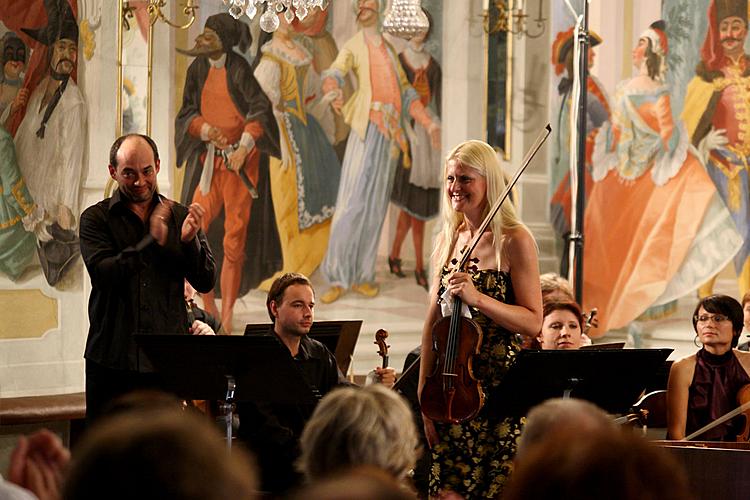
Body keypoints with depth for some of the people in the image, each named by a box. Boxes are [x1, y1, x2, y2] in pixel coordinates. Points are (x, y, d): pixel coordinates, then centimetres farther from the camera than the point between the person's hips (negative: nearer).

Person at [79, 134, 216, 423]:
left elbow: (206, 282, 3)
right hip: (113, 361, -1)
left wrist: (190, 241, -15)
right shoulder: (96, 218, 3)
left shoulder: (180, 217, 10)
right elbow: (103, 273, -14)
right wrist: (152, 241, -24)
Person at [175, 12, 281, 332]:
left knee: (234, 238, -1)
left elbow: (260, 108, -19)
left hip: (241, 162, -5)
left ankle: (227, 319, 5)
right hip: (208, 160, 5)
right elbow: (187, 112, 8)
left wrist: (244, 148, -30)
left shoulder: (238, 70, -13)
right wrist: (205, 129, -13)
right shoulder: (198, 68, 4)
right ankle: (209, 312, 9)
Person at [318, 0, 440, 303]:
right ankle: (338, 278, -9)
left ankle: (362, 275, 11)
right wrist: (333, 95, -40)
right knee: (353, 201, -12)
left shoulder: (389, 49, 21)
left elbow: (406, 94, 22)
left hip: (390, 133, 5)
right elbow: (334, 74, -16)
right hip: (366, 129, -5)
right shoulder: (353, 47, 4)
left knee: (376, 205, 5)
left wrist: (431, 126, 11)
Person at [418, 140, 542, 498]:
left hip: (502, 388, -5)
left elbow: (533, 323, -11)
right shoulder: (448, 240, 10)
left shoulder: (514, 241, -7)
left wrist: (477, 298, -23)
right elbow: (433, 324, 11)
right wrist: (424, 398, 6)